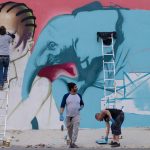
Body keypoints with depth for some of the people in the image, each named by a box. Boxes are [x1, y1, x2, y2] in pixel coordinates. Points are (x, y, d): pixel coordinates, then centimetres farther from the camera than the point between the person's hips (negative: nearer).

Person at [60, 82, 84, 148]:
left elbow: (82, 104, 17)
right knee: (69, 130, 11)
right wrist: (61, 115, -17)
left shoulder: (79, 95, 3)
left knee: (75, 129, -13)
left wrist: (81, 107, -6)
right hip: (68, 116, -1)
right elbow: (62, 106, -8)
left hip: (76, 115, 1)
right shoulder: (66, 96, -7)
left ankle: (73, 143, -13)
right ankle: (71, 141, 29)